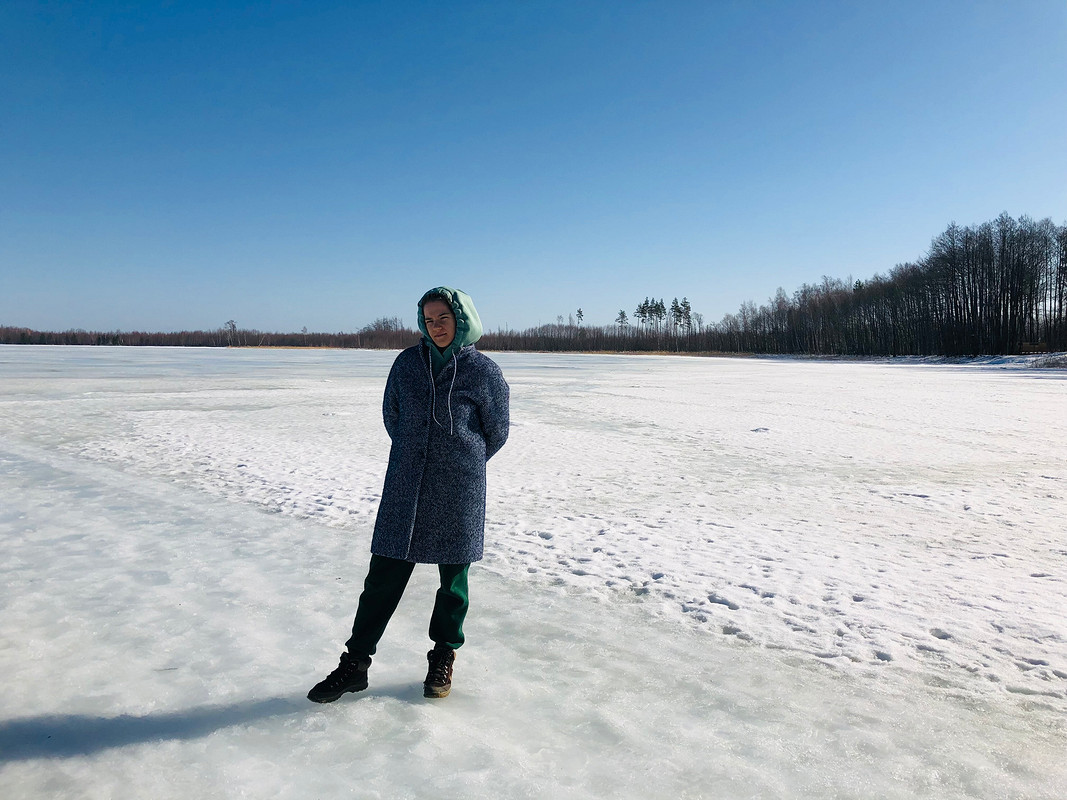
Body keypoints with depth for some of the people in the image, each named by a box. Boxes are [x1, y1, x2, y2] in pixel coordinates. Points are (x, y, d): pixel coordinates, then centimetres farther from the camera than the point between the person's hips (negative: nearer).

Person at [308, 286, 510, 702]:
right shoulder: (408, 362, 3)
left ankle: (443, 659, 31)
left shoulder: (484, 372, -5)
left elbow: (496, 433, 6)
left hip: (458, 495, -2)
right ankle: (355, 663, 18)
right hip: (404, 491, 2)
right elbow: (391, 414, 16)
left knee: (453, 579, 11)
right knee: (384, 575, 4)